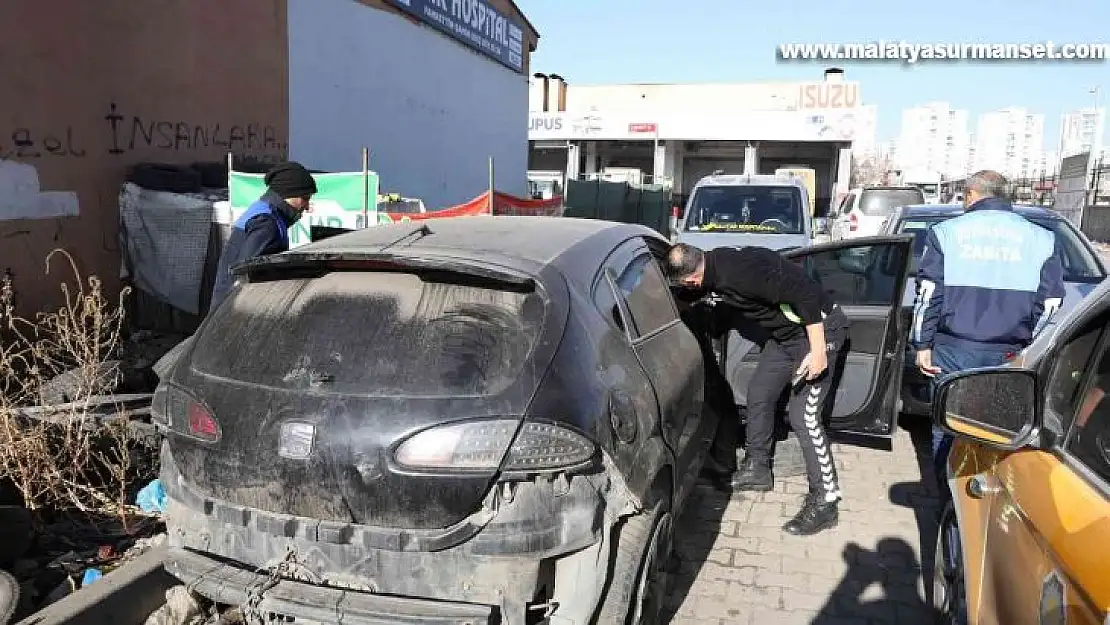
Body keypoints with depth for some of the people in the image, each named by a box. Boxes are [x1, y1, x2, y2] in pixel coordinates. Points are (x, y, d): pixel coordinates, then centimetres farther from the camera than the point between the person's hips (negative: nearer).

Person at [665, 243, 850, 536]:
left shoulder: (740, 272, -32)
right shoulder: (716, 262, -4)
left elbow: (806, 292, -31)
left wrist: (818, 350, -28)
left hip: (818, 328, -10)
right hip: (786, 333, 10)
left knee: (803, 416, -10)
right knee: (758, 394, 14)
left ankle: (825, 502, 1)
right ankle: (757, 468, 30)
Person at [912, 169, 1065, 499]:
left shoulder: (946, 232, 1)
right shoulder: (1042, 238, 7)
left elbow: (928, 293, -3)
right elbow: (1050, 306, 3)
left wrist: (922, 344, 2)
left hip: (953, 351, -1)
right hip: (1008, 356, 1)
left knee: (947, 429, 10)